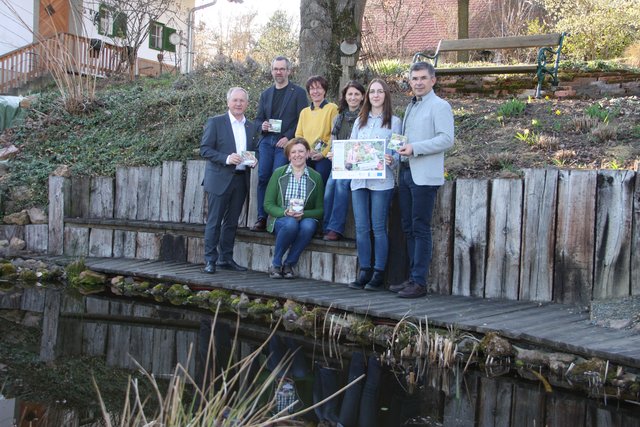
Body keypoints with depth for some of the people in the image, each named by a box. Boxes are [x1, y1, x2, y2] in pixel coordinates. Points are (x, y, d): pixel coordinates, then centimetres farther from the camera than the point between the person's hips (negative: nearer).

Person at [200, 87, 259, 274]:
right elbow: (205, 149, -8)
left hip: (241, 179, 5)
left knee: (231, 222, 11)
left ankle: (226, 259, 19)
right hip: (220, 179, -5)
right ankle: (210, 260, 4)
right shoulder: (215, 122, -3)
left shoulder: (252, 127, 13)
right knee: (214, 221, -2)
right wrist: (226, 158, -20)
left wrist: (253, 160, -2)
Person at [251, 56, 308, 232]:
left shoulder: (298, 92, 4)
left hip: (285, 142, -4)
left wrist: (288, 137, -13)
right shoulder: (266, 94, 19)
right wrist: (262, 125, -2)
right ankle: (262, 218, 1)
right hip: (266, 141, 4)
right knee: (263, 178, -3)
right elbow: (258, 118, 22)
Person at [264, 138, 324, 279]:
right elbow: (268, 204, 1)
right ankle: (275, 264, -16)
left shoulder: (316, 177, 5)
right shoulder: (278, 173, 3)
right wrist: (285, 213, -18)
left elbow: (320, 210, 2)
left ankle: (289, 264, -15)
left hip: (306, 219, 1)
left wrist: (303, 214, -17)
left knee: (308, 225, -35)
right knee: (291, 223, -36)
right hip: (280, 219, -1)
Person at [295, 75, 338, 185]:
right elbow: (298, 135, 15)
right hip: (306, 157, 5)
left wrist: (323, 153, -13)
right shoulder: (304, 112, 19)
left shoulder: (332, 108, 2)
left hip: (325, 157, -5)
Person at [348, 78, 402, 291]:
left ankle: (378, 274, 3)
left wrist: (392, 160, -22)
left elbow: (399, 152, -1)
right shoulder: (360, 121, 19)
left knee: (378, 228, -3)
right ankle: (364, 272, 10)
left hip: (381, 180, -4)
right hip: (359, 179, 4)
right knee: (361, 228, 3)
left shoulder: (394, 122, 4)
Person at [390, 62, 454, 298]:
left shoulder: (439, 106, -5)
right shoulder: (411, 106, 21)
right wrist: (400, 149, 7)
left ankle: (419, 282, -3)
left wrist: (414, 148, -19)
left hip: (424, 176, -8)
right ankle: (412, 277, 17)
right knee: (408, 228, 10)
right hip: (406, 172, 8)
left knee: (420, 229, -7)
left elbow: (447, 139, -15)